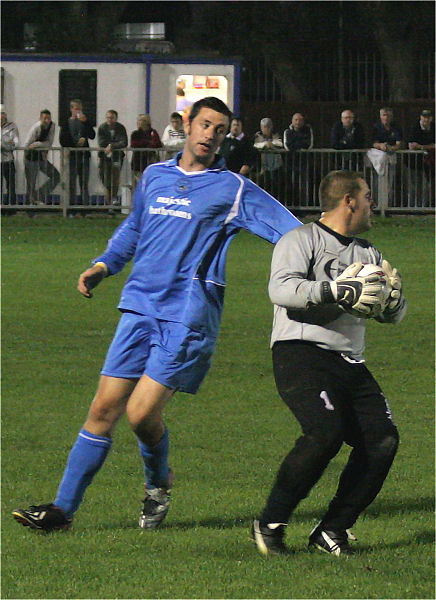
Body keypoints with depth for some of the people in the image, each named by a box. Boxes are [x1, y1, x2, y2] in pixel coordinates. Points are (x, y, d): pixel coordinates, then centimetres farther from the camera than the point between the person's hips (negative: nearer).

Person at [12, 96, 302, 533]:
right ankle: (63, 508, 1)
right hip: (139, 306, 4)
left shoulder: (232, 189, 2)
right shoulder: (154, 177, 16)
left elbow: (293, 234, -1)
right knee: (104, 408, -2)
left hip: (188, 316, -4)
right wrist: (103, 265, 20)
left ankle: (158, 482, 20)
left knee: (141, 413, -11)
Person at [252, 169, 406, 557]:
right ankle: (270, 523, -14)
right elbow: (281, 288, -17)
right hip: (301, 354, -7)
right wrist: (337, 291, -22)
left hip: (351, 363, 7)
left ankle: (332, 530, -2)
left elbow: (392, 315, 22)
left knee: (383, 438, -10)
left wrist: (393, 298, -2)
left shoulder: (368, 254, 24)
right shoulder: (301, 241, 1)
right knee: (326, 431, -27)